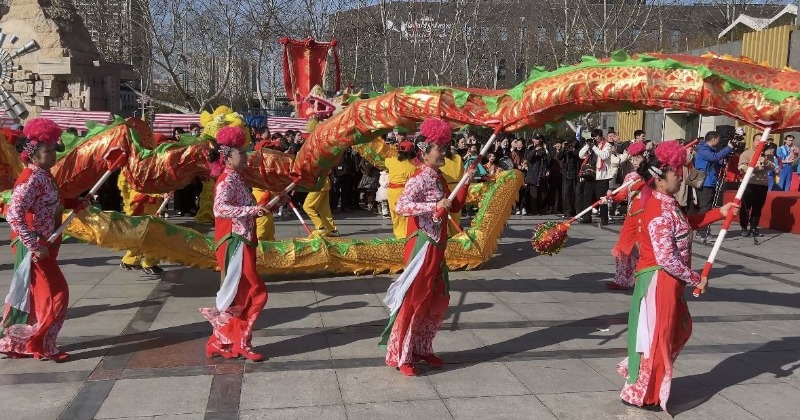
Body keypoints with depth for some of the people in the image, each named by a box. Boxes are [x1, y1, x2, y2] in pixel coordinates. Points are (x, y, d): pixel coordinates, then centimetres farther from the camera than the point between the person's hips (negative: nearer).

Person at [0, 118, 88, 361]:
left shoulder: (44, 175, 9)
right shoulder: (31, 179, -21)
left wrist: (76, 204, 10)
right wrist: (35, 246, -28)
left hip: (43, 246, 9)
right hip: (34, 248, -9)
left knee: (29, 296, 16)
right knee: (56, 295, -3)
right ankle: (42, 346, 10)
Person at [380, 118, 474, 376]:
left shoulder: (439, 178, 11)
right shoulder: (419, 179, -15)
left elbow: (455, 207, 19)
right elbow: (401, 206, -29)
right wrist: (434, 206, -34)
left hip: (437, 247, 9)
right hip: (422, 247, -9)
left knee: (438, 300, 14)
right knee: (413, 300, -5)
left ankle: (422, 349, 26)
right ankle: (400, 357, 3)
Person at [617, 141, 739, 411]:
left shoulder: (666, 203, 6)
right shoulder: (660, 212, -24)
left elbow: (686, 224, 24)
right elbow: (666, 259, -27)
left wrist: (719, 213, 16)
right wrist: (695, 278, -16)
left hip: (669, 280, 10)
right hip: (659, 280, -10)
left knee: (680, 328, 22)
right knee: (657, 335, 1)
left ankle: (634, 369, 31)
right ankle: (638, 394, 15)